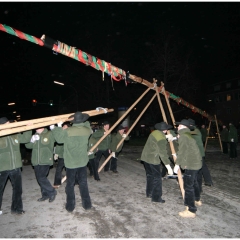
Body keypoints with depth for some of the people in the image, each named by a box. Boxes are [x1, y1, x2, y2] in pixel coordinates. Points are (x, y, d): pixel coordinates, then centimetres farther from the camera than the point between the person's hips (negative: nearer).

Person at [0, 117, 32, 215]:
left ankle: (16, 208, 30)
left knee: (18, 189, 13)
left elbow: (26, 139, 10)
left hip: (15, 167, 4)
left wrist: (28, 128, -5)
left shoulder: (15, 135, 3)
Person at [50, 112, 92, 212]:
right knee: (83, 183, 14)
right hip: (82, 162, 3)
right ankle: (87, 204, 22)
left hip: (70, 163, -2)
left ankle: (70, 206, 20)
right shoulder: (87, 130, -6)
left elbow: (59, 138, 0)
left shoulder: (67, 131, -16)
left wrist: (55, 128, 13)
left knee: (70, 184, 12)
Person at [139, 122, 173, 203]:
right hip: (153, 159, -9)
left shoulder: (154, 133, 4)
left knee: (150, 175, 20)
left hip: (145, 157, 9)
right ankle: (156, 197, 7)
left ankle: (149, 193, 31)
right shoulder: (161, 138, -20)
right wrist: (168, 166, -25)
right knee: (157, 178, 1)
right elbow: (163, 153, -25)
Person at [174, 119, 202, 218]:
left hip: (190, 164, -11)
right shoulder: (188, 135, 15)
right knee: (194, 182, 27)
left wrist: (177, 164, -19)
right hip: (195, 163, 11)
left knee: (188, 186, -8)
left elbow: (182, 151, -22)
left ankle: (191, 211, -4)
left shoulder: (183, 136, -14)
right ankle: (197, 200, 47)